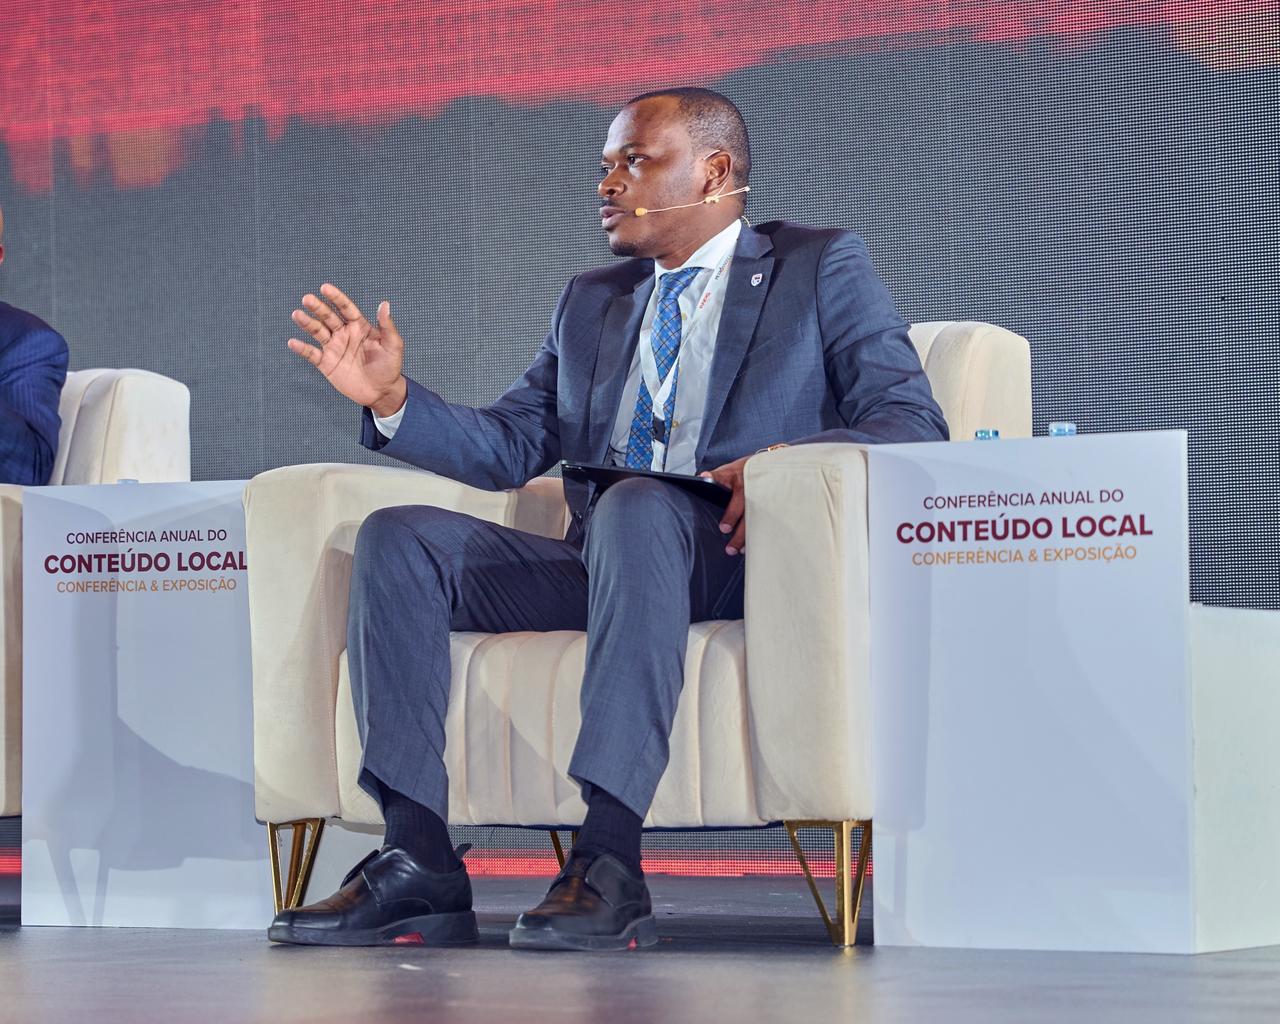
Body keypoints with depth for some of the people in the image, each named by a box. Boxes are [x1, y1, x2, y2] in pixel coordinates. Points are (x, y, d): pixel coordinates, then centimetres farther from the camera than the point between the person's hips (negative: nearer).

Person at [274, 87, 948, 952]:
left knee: (637, 506, -38)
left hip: (737, 559, -6)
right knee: (398, 537, -15)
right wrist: (393, 399, 3)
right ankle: (419, 866, -25)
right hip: (599, 570, 6)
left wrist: (792, 461, -20)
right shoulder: (591, 302, 27)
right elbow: (510, 448, 20)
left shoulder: (824, 270, 10)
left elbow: (914, 426, -1)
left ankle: (610, 860, -45)